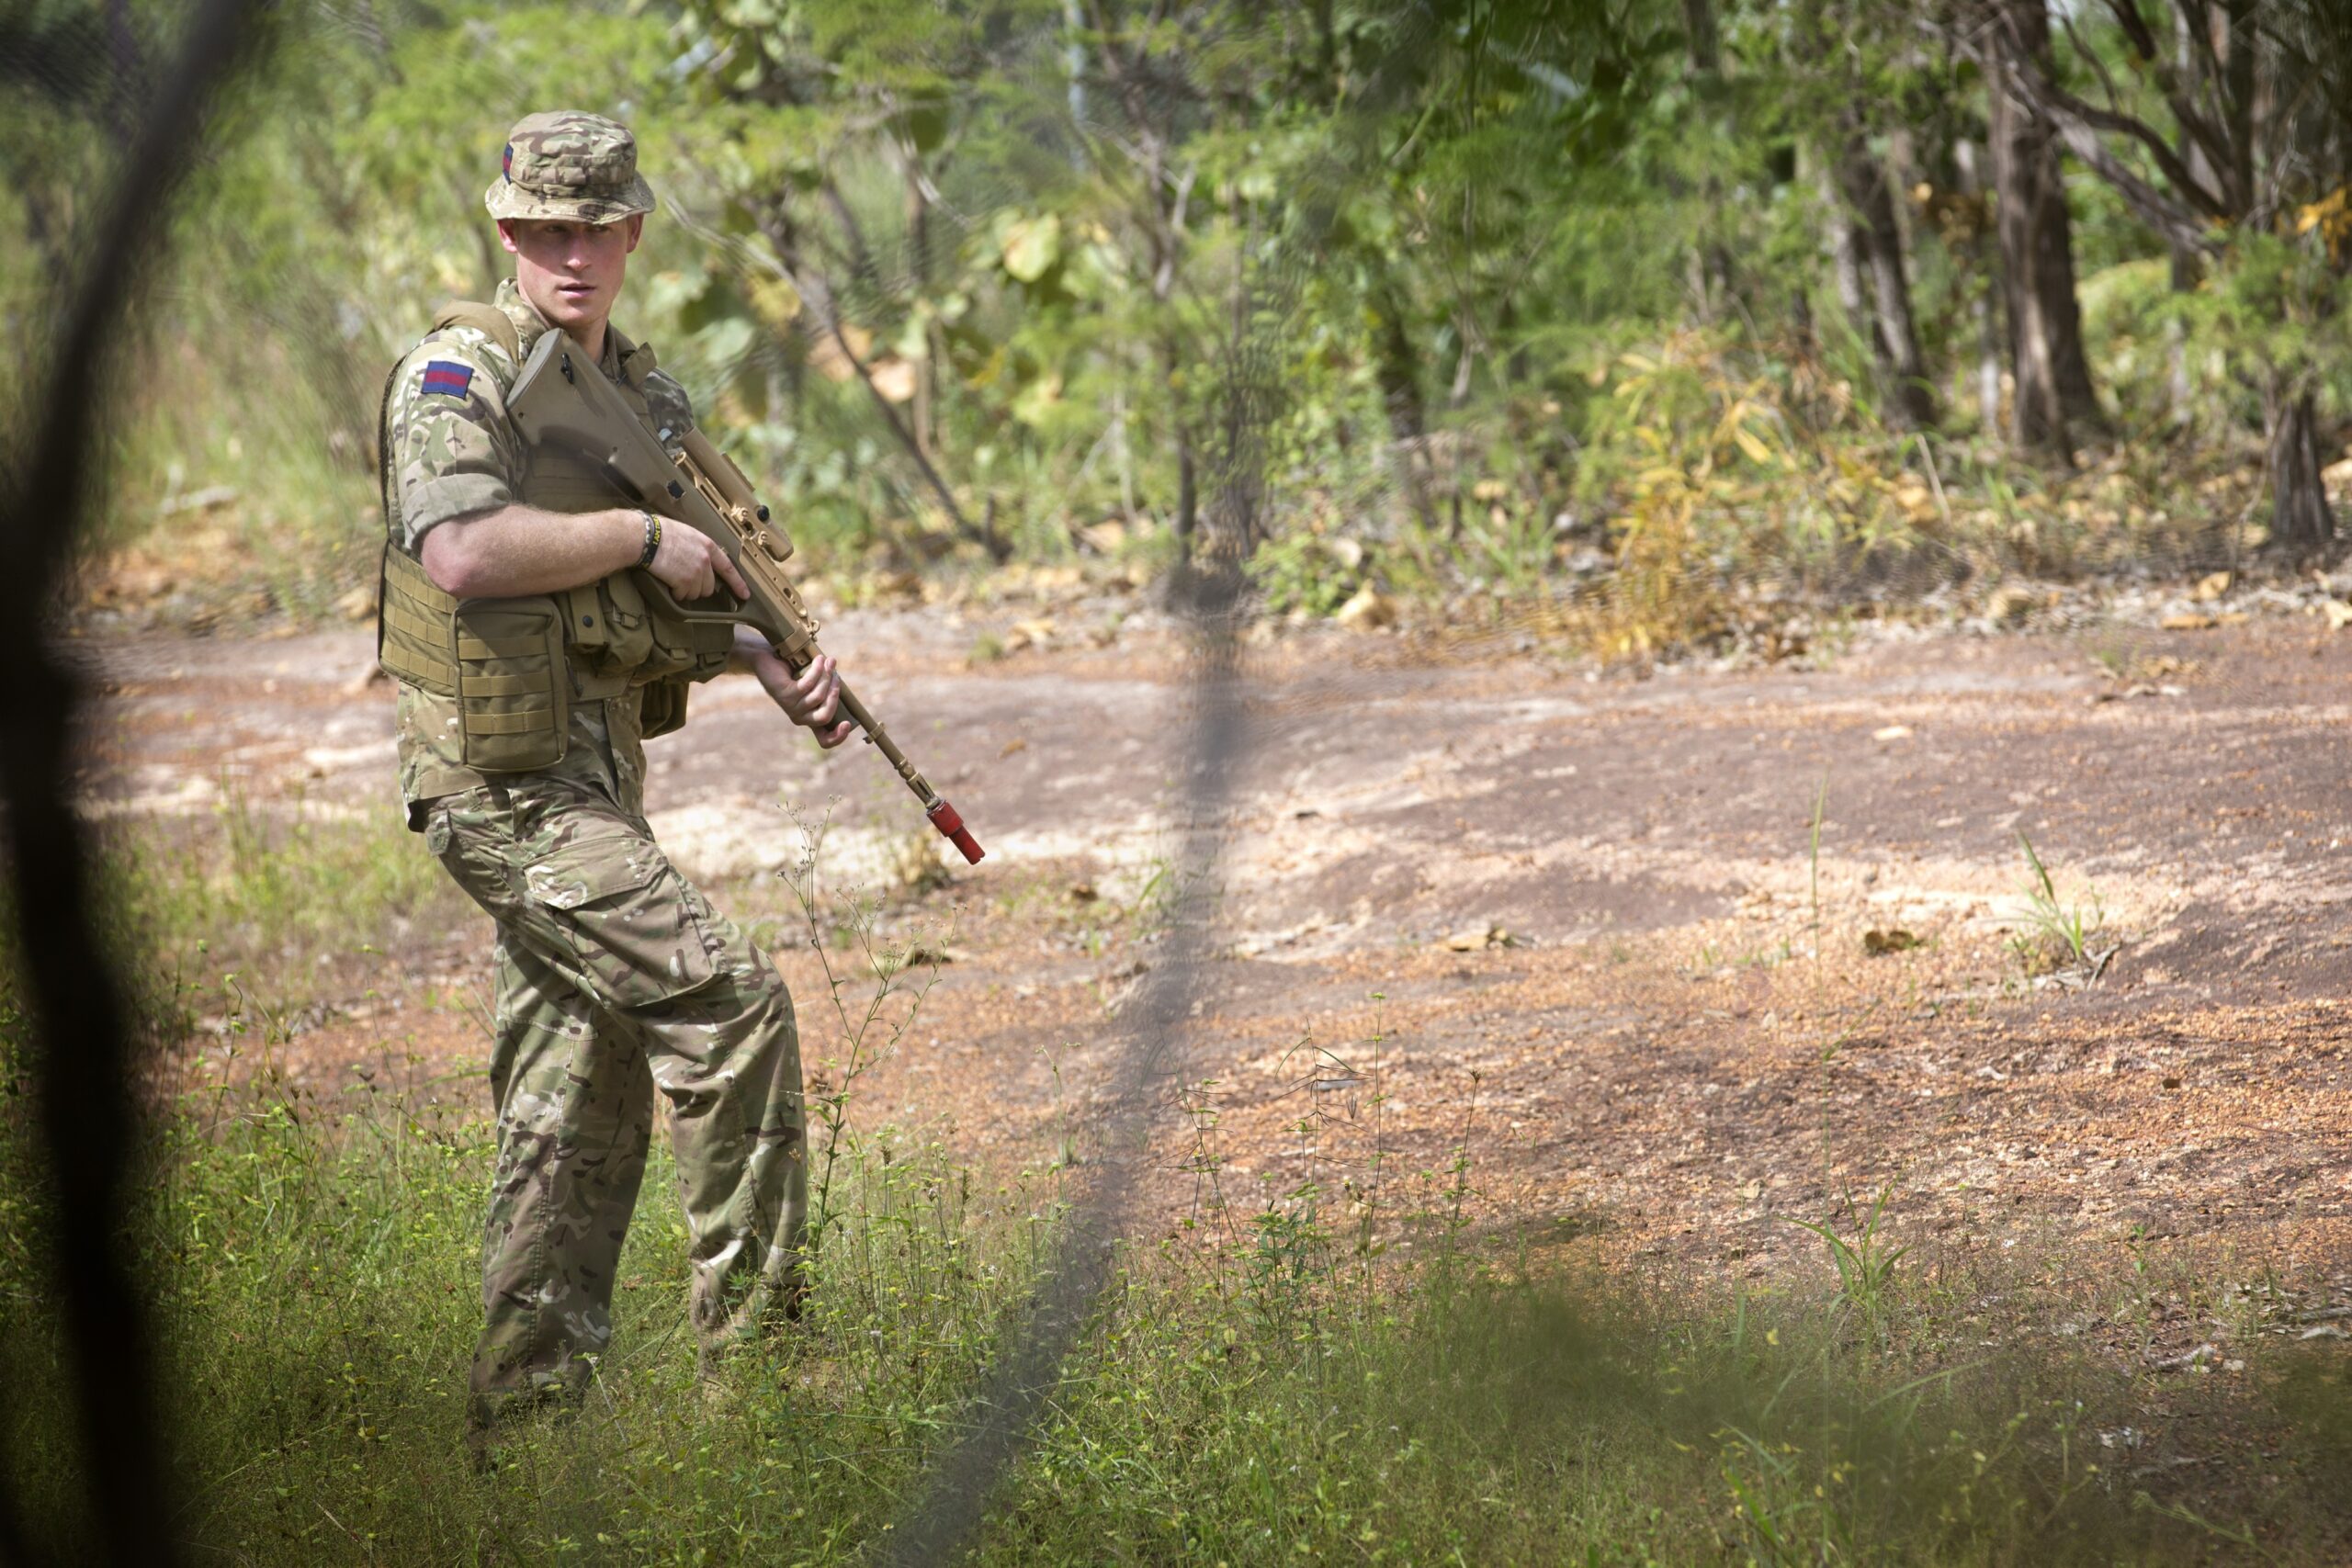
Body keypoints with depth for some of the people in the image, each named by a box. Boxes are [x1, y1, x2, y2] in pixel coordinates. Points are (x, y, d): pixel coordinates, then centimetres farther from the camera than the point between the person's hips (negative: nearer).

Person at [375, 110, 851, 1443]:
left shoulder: (650, 395, 15)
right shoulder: (458, 374, -10)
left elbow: (682, 591, 22)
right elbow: (461, 550, -27)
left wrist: (776, 660, 2)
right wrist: (640, 534, -18)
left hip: (594, 779, 9)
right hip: (508, 780, -9)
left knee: (582, 1105, 9)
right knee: (731, 1004, -13)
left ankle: (527, 1407, 13)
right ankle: (753, 1341, -6)